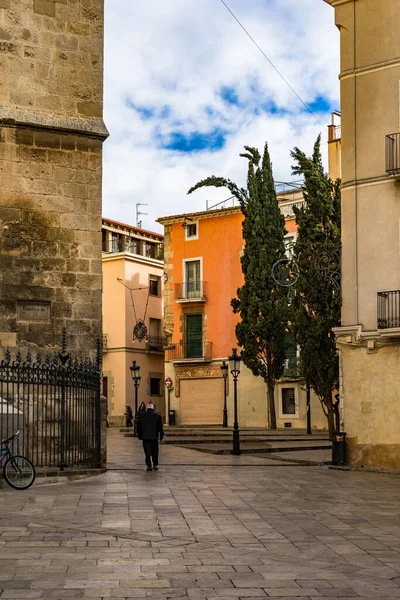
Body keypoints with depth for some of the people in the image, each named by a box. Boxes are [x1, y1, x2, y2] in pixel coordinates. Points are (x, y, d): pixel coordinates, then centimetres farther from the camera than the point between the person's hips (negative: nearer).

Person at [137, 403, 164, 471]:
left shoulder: (141, 415, 0)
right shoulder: (157, 415, -2)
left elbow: (139, 426, 4)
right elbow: (160, 426, 1)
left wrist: (139, 435, 11)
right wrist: (161, 435, 9)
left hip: (145, 437, 0)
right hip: (154, 437, 0)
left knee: (147, 452, 2)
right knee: (155, 451, 11)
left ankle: (149, 466, -2)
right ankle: (155, 465, 9)